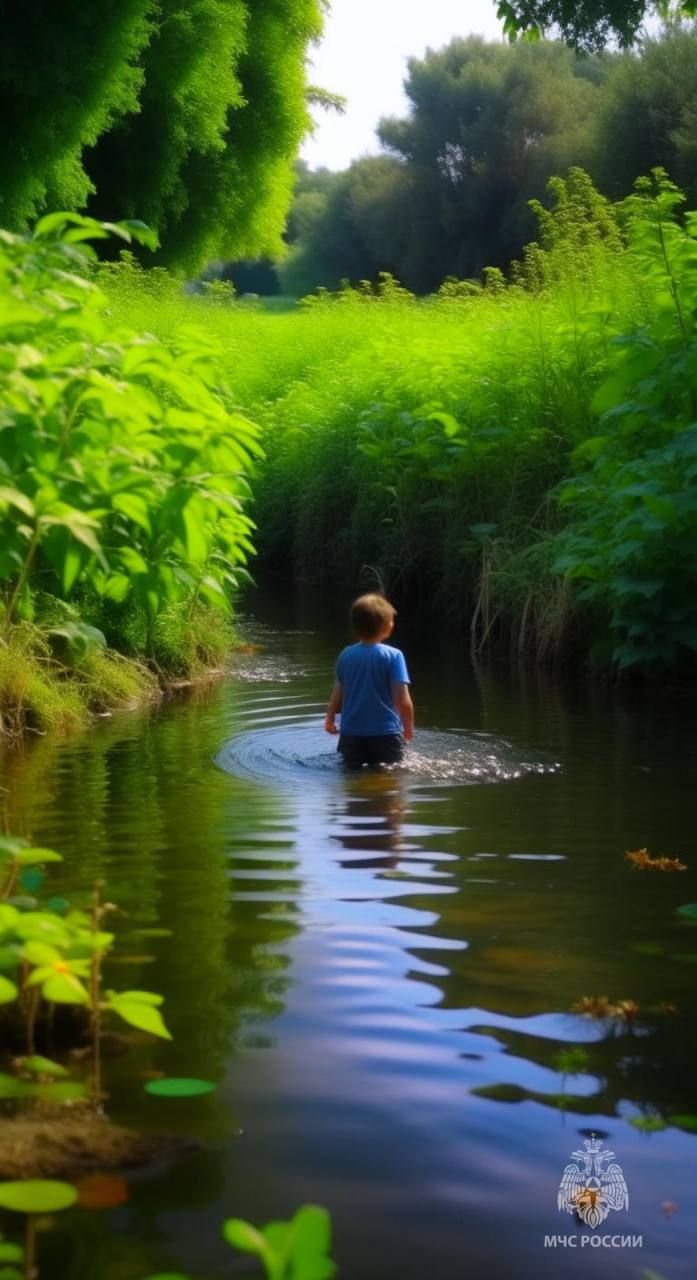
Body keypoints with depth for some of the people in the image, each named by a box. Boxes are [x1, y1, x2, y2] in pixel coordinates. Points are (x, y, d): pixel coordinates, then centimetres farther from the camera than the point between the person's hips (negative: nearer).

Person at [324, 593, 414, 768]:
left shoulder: (345, 655, 1)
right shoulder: (393, 655, -11)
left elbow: (338, 695, 5)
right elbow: (402, 700, -15)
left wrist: (330, 718, 23)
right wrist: (409, 727, 2)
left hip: (351, 733, 3)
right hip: (385, 733, -3)